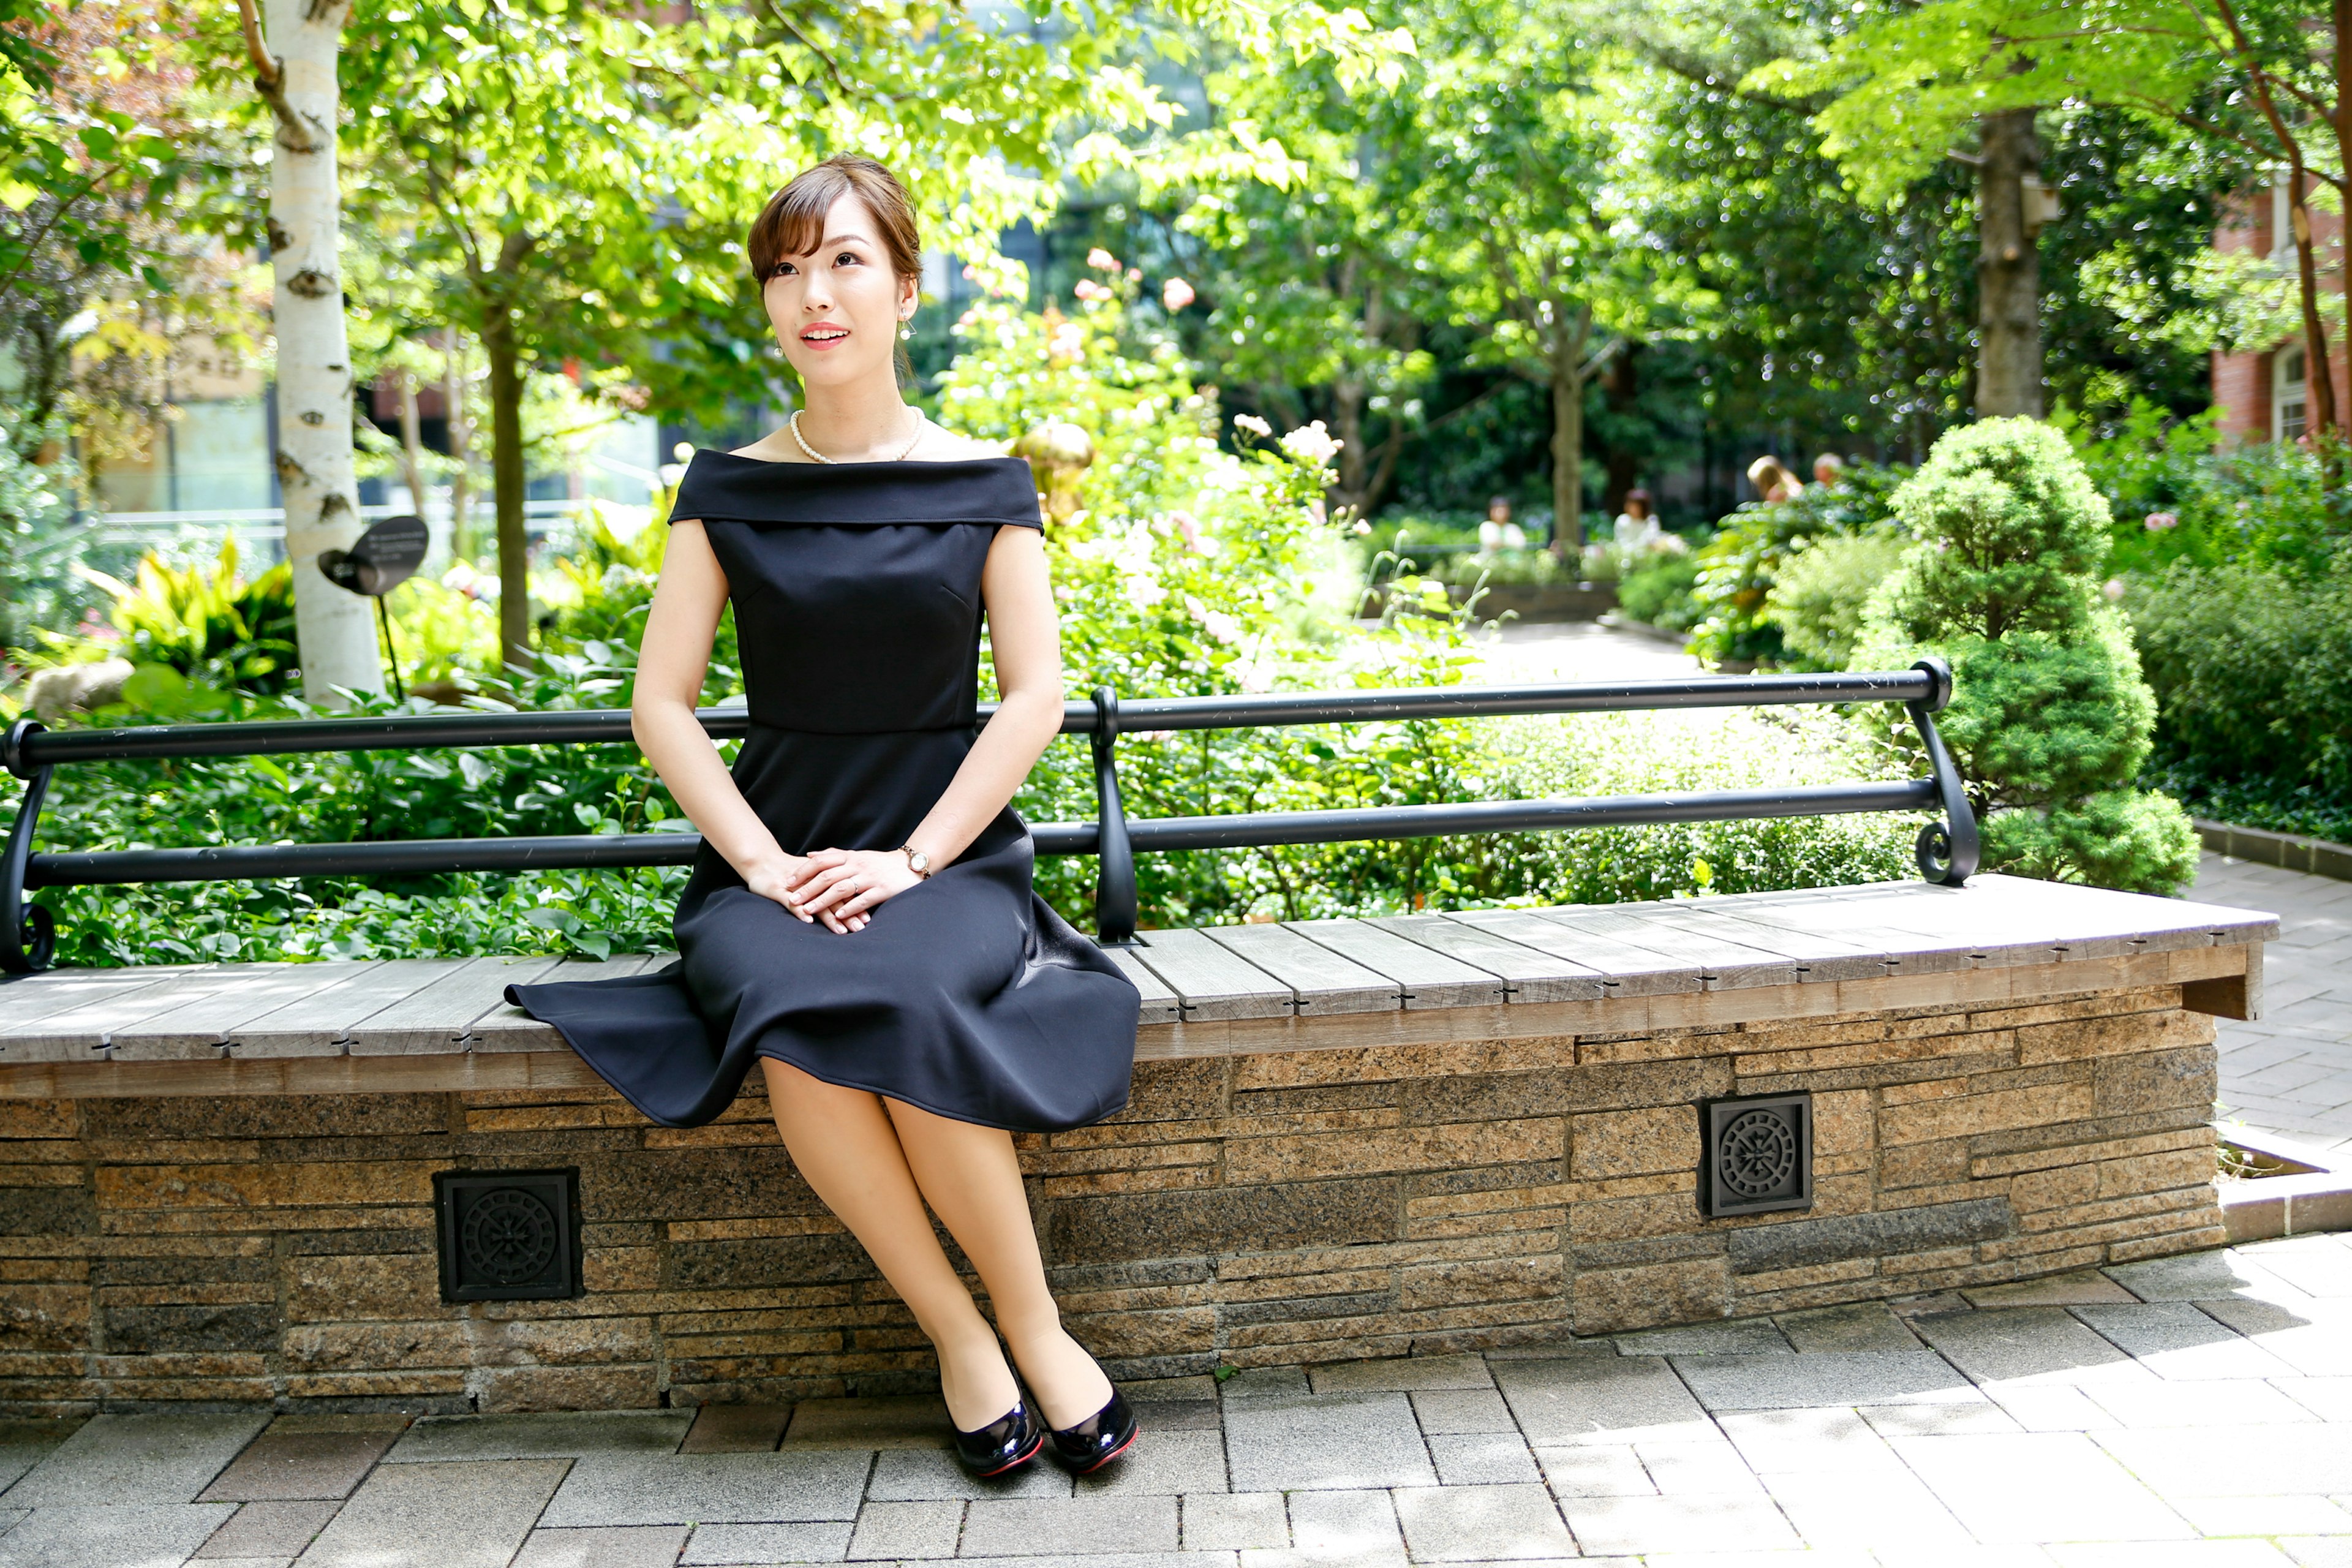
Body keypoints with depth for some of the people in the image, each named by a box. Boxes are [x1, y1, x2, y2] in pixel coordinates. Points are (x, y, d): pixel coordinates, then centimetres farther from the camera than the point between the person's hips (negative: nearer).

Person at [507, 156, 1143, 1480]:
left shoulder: (983, 486, 5)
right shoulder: (729, 492, 7)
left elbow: (1037, 695, 0)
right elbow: (662, 704, 5)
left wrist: (914, 860, -11)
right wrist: (762, 861, -10)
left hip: (948, 854, -1)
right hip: (776, 855, 1)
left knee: (902, 1011, -35)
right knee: (794, 1025, -33)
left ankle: (1035, 1325, -14)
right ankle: (958, 1333, -15)